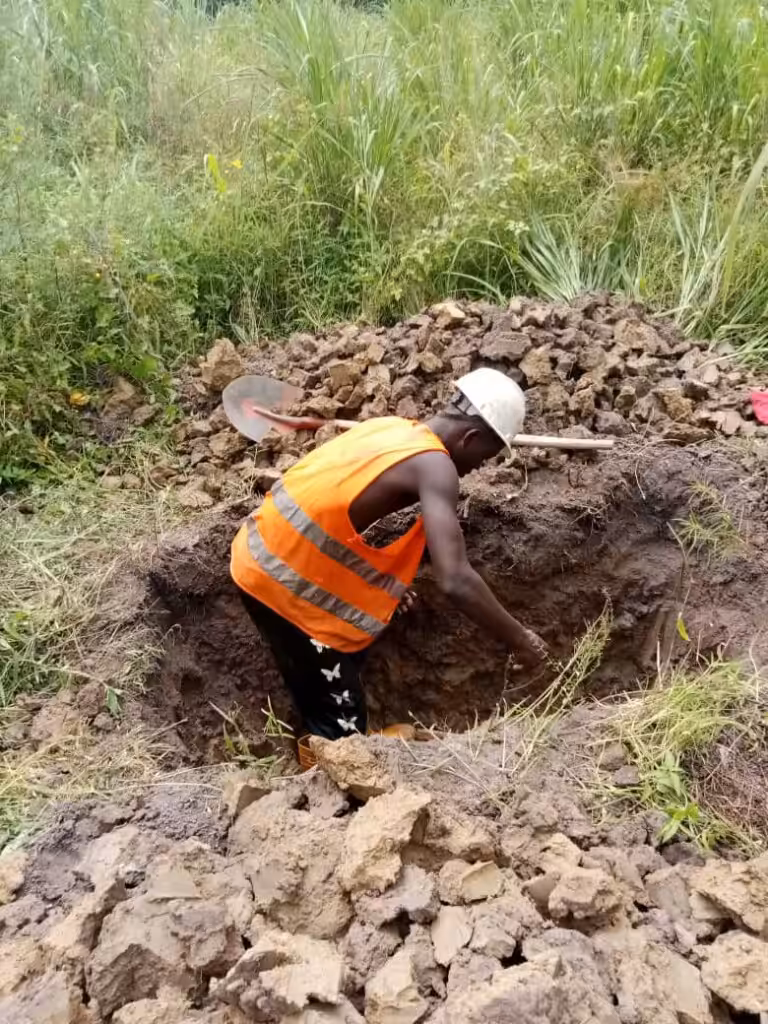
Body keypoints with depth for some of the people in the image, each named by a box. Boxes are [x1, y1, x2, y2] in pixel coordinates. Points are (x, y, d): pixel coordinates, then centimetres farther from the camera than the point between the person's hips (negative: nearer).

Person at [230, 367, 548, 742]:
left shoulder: (391, 427, 9)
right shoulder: (434, 464, -16)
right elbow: (456, 581, -25)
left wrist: (382, 580, 24)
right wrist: (518, 639, -11)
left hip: (264, 555, 9)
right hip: (282, 579, -9)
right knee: (341, 727, 4)